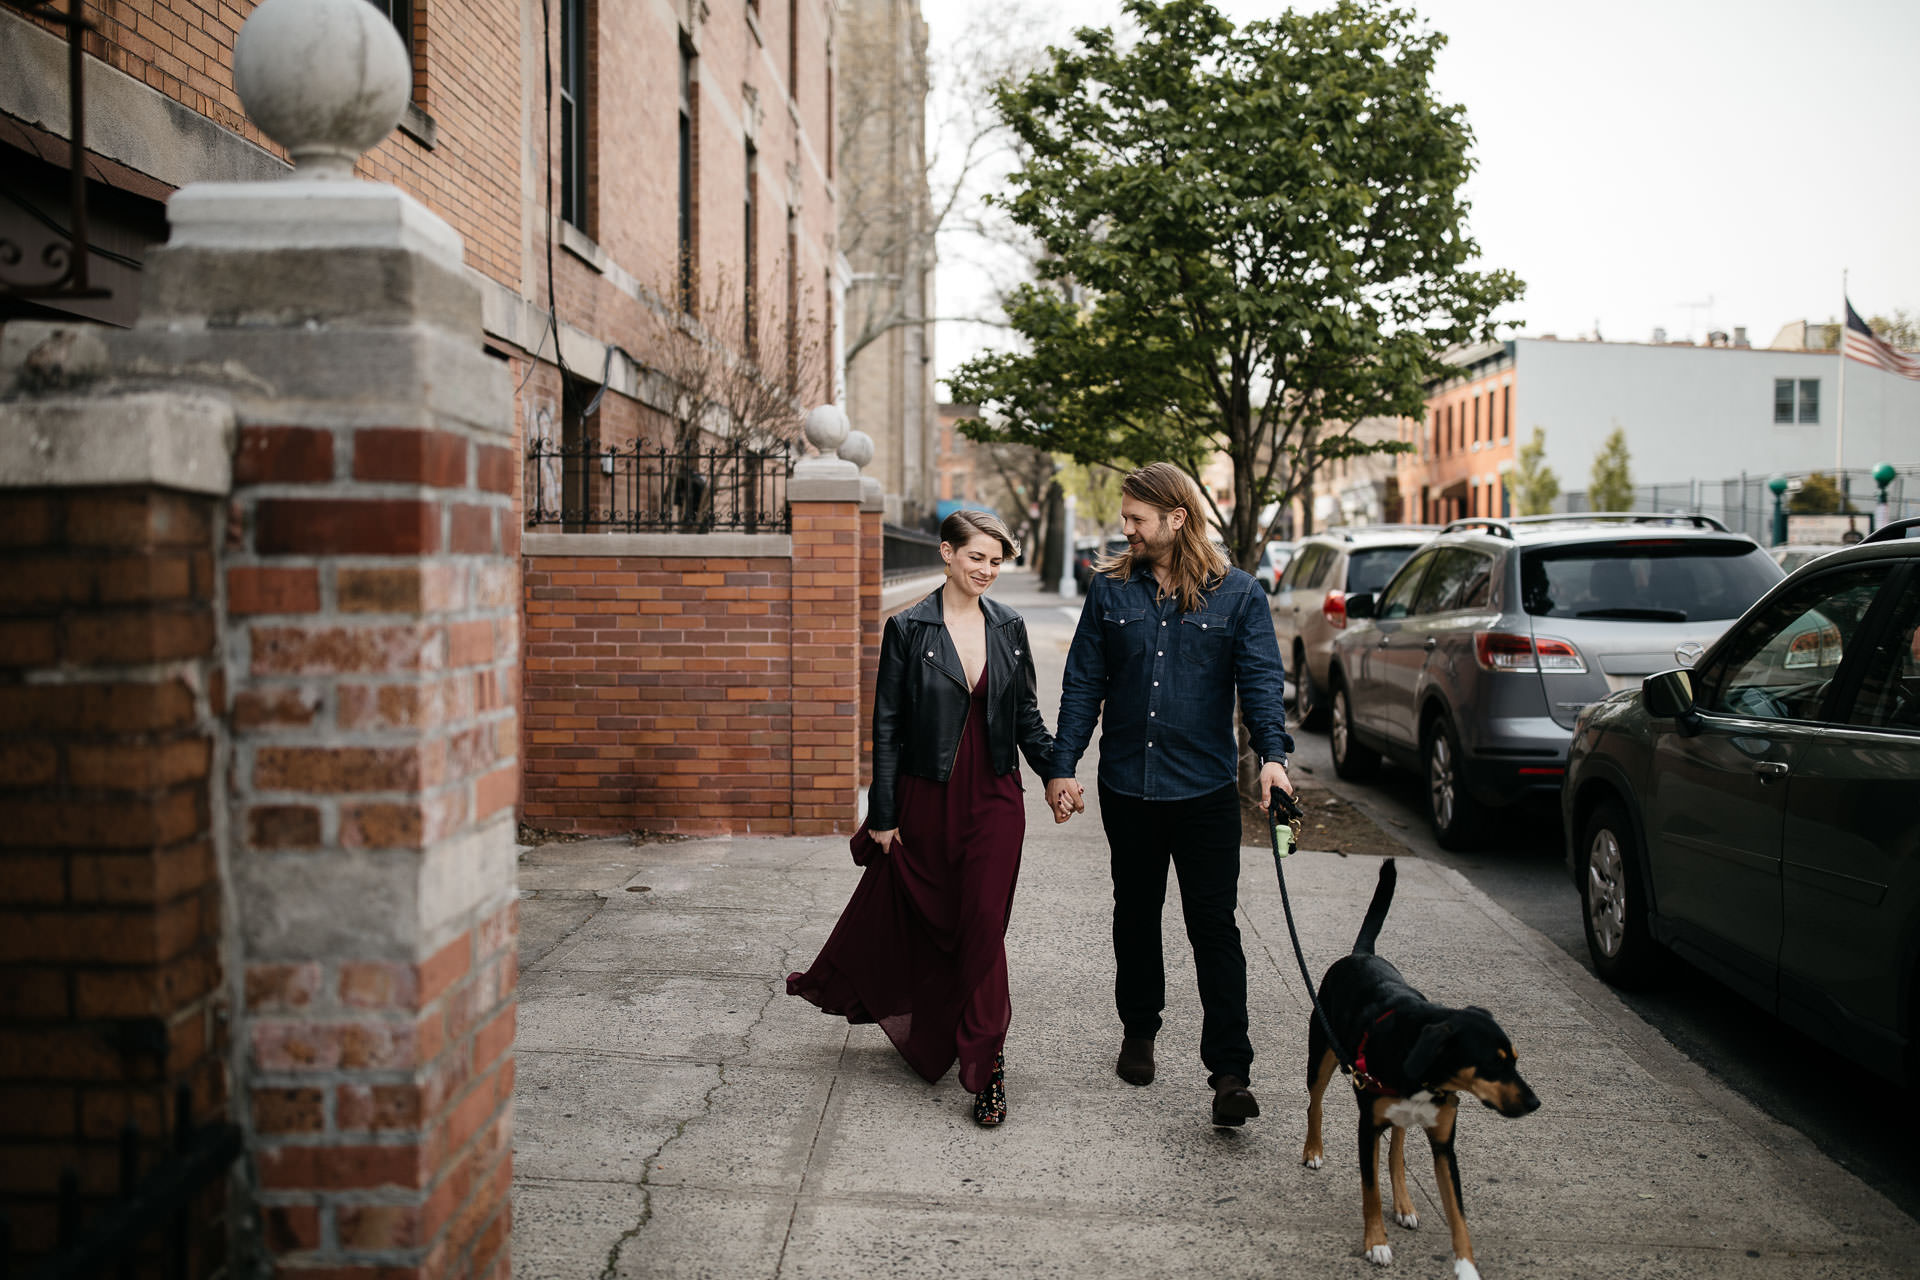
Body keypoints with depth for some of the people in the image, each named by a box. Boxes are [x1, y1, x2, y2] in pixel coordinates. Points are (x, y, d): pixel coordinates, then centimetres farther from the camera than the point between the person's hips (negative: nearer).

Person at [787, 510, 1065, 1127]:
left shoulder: (1009, 627, 5)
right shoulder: (908, 629, -5)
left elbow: (1026, 715, 13)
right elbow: (887, 725, -3)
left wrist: (1056, 774, 3)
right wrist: (882, 814, -4)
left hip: (994, 800, 2)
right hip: (927, 798, -2)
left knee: (982, 926, -2)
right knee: (909, 919, 12)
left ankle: (986, 1067, 7)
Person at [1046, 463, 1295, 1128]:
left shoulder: (1237, 593, -3)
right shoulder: (1111, 588, 3)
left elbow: (1261, 681, -9)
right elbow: (1084, 683, 5)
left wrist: (1272, 755, -26)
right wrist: (1062, 767, -1)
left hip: (1205, 790, -3)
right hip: (1127, 786, 3)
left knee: (1215, 926, -2)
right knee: (1135, 914, 16)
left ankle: (1230, 1073, 2)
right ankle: (1138, 1034, 35)